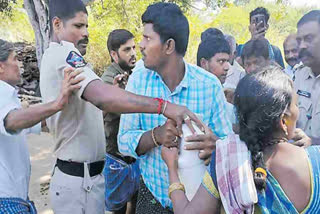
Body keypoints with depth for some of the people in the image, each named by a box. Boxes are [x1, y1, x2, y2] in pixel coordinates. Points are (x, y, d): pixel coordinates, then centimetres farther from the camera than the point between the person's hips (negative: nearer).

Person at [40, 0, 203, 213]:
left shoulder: (53, 56, 15)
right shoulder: (63, 53, -19)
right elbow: (101, 96, -38)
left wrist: (112, 91, 6)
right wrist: (164, 106, -42)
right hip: (80, 181, -10)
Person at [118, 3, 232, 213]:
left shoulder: (210, 84, -15)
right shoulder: (138, 79, -10)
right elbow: (124, 142, -10)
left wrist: (214, 145, -33)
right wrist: (157, 135, -29)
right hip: (152, 194, 2)